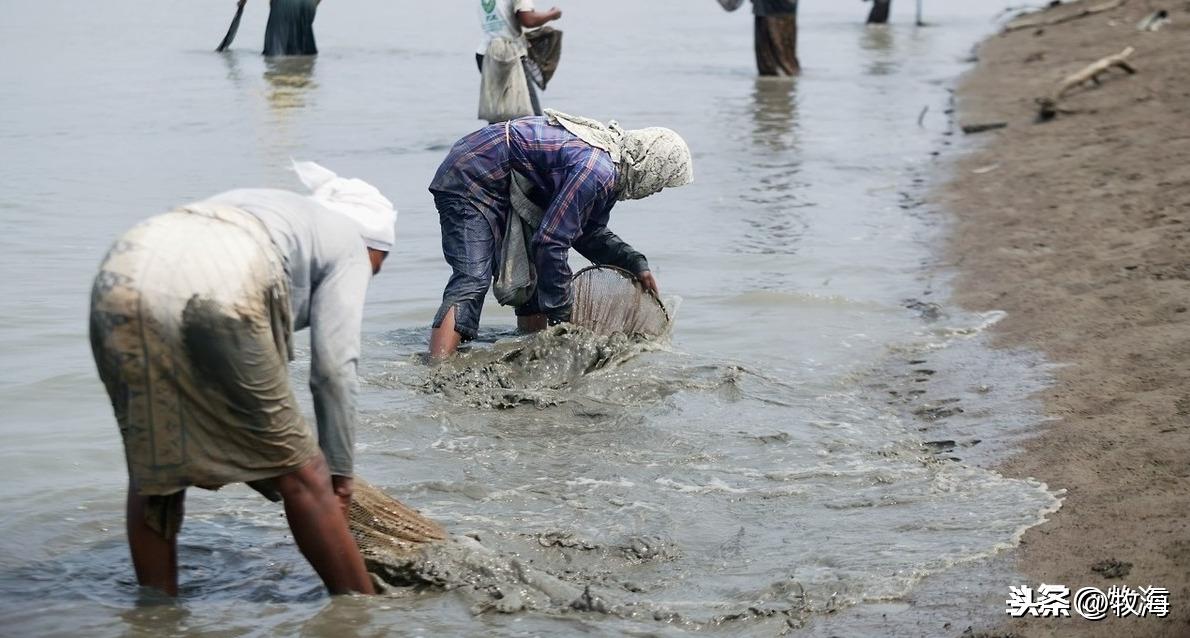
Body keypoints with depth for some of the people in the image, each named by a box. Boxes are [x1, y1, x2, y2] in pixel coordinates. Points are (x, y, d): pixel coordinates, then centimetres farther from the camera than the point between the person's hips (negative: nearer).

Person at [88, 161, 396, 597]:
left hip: (119, 278, 6)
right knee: (299, 472, 9)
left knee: (151, 469, 21)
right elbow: (333, 367, 13)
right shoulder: (348, 242, 24)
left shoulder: (252, 205, 41)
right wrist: (339, 471, 24)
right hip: (216, 292, -6)